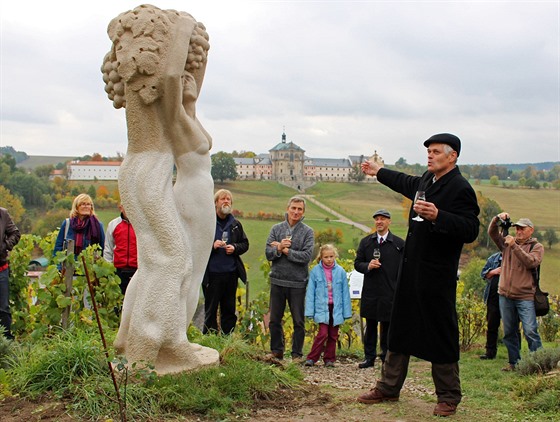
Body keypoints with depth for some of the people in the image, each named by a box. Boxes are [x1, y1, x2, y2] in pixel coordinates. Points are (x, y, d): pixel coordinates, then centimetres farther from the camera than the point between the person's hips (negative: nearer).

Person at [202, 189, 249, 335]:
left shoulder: (235, 224, 9)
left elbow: (245, 244, 16)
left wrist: (234, 248, -4)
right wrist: (212, 245, -19)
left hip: (231, 273, 4)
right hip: (212, 273, -4)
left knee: (229, 310, 11)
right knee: (210, 310, 3)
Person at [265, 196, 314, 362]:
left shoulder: (307, 232, -2)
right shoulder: (276, 228, 6)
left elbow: (307, 256, -14)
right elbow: (268, 253, -1)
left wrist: (285, 250, -13)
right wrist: (278, 249, -20)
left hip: (297, 283, -2)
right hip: (277, 281, 3)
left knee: (298, 321, 6)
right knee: (275, 319, 12)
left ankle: (297, 354, 17)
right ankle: (276, 351, 26)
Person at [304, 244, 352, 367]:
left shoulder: (340, 271, -2)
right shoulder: (315, 271, -5)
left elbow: (345, 293, 3)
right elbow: (310, 292, -1)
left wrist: (346, 311, 2)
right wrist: (310, 311, -4)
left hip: (336, 308, 2)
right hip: (321, 308, -2)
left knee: (333, 335, 9)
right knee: (322, 334, -11)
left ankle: (329, 359, 22)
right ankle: (311, 358, 0)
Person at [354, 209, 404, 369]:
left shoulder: (399, 244, 1)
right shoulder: (366, 242, 9)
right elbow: (357, 263, 10)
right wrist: (368, 266, -12)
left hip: (390, 293, -2)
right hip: (370, 292, 3)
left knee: (387, 326, 4)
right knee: (370, 326, 10)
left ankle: (386, 357, 15)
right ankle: (369, 357, 18)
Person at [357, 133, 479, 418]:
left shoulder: (460, 189, -14)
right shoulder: (427, 180, 11)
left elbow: (470, 231, -22)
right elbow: (407, 183, 34)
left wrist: (438, 216, -33)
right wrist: (378, 172, 44)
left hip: (436, 276, -8)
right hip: (411, 269, 9)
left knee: (441, 335, 2)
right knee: (399, 328, 14)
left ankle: (448, 397, 17)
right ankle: (388, 388, 26)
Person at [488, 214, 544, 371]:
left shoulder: (536, 247, 2)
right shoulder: (507, 243, 13)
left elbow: (531, 262, -15)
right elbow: (492, 233, 8)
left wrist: (514, 246, -20)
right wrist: (497, 219, -9)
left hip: (525, 296, -4)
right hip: (505, 295, 4)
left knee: (530, 331, -11)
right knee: (509, 332, 10)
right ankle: (513, 362, 19)